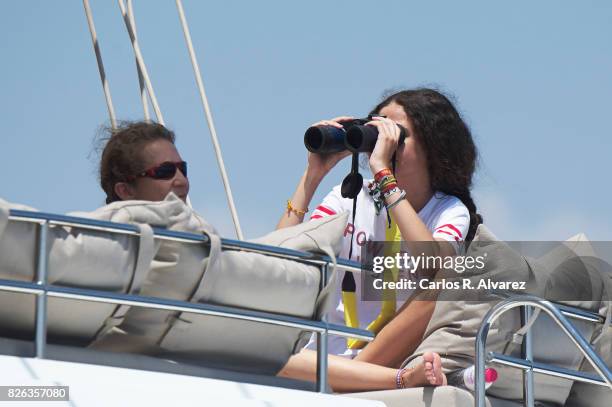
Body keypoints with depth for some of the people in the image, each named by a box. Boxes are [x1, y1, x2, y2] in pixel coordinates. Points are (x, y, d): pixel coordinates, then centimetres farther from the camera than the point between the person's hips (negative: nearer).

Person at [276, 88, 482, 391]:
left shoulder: (450, 212, 1)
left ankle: (343, 385, -27)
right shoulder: (350, 198, 7)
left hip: (399, 353, -2)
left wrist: (383, 173, -23)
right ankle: (403, 378, -35)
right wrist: (313, 175, -7)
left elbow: (433, 267, -25)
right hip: (332, 360, 2)